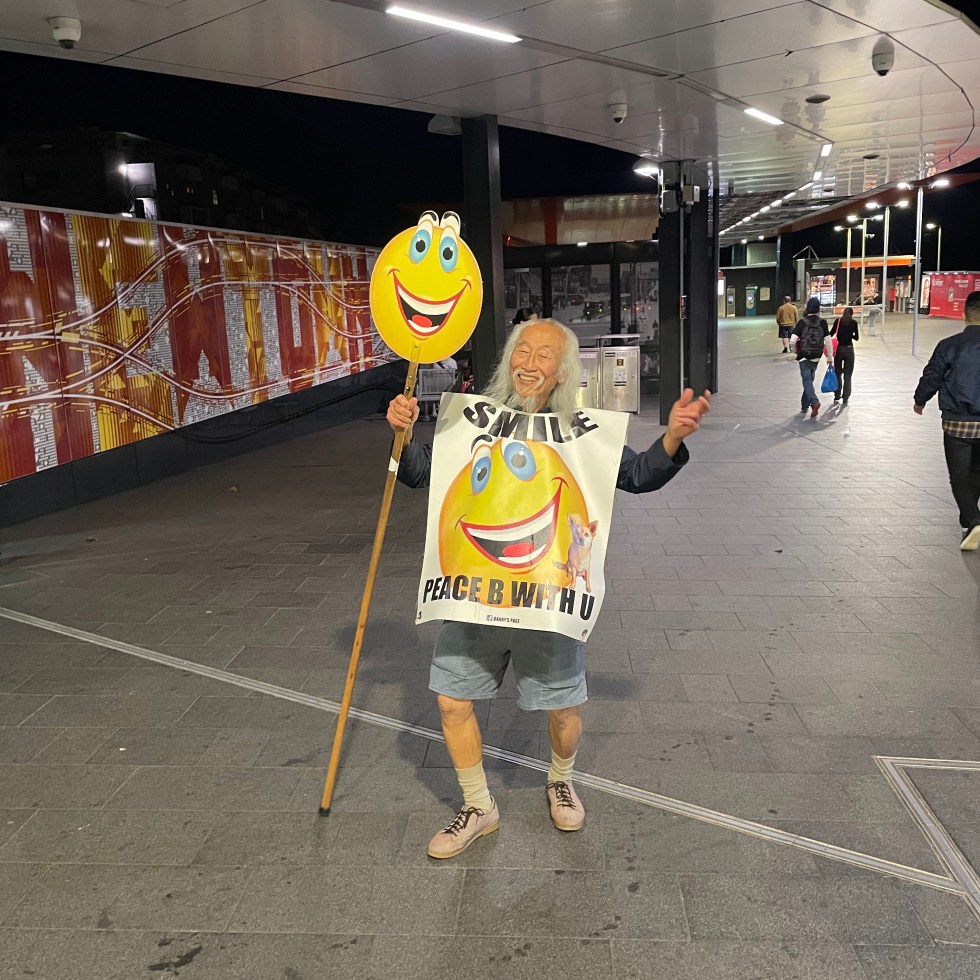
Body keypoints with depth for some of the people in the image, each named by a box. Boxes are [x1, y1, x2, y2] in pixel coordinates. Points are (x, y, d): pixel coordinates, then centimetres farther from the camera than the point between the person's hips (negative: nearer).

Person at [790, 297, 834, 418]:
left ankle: (814, 402, -24)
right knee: (809, 379, 16)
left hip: (804, 356, -4)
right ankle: (804, 405, 23)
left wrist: (796, 350, 4)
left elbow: (792, 341, -17)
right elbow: (827, 340, -1)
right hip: (816, 357, 4)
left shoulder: (802, 322, -11)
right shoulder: (822, 322, -2)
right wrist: (830, 357, 9)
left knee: (807, 380, -2)